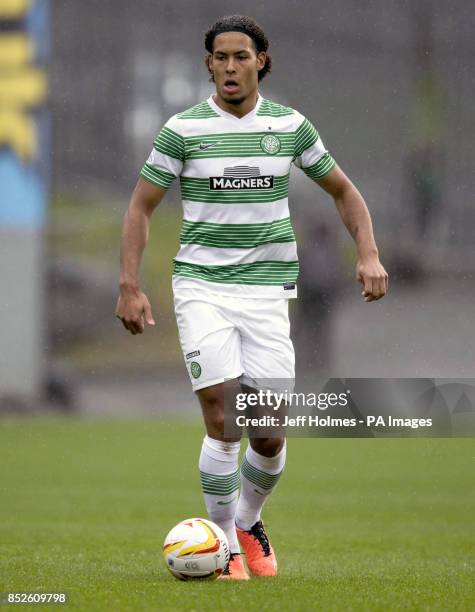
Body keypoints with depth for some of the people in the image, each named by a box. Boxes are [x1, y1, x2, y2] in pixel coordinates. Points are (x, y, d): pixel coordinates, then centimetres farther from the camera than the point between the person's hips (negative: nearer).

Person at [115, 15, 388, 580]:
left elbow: (342, 190, 16)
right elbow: (141, 206, 4)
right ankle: (223, 543, 4)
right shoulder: (183, 129, -1)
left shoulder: (290, 125, 5)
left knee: (271, 435, -1)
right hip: (202, 287, -2)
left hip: (267, 289, 2)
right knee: (222, 422, -13)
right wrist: (129, 286, -4)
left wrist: (368, 254, 1)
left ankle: (248, 522, 27)